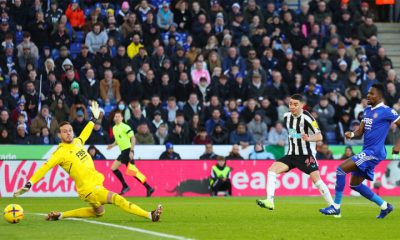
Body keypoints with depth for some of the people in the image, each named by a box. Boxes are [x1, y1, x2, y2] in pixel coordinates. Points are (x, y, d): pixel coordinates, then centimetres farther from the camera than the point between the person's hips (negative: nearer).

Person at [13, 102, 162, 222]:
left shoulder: (77, 142, 8)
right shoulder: (61, 152, -13)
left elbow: (85, 133, 30)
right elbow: (45, 168, -18)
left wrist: (95, 117, 37)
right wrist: (29, 184, -26)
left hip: (96, 183, 9)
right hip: (88, 189, -9)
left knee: (98, 212, 27)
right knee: (118, 200, -21)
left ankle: (60, 215, 27)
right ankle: (150, 215, -22)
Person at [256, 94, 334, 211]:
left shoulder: (307, 118, -17)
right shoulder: (286, 116, 2)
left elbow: (319, 136, -21)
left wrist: (309, 138, -39)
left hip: (307, 155, -5)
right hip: (291, 154, 5)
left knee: (316, 179, -16)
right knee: (272, 169, -14)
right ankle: (269, 201, -20)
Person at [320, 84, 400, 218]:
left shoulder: (386, 111, -10)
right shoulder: (367, 110, 15)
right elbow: (360, 132, 16)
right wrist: (352, 134, -6)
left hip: (374, 153, -10)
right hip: (367, 152, 10)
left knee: (341, 169, -17)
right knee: (355, 184, 14)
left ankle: (336, 207, -11)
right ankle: (384, 206, 23)